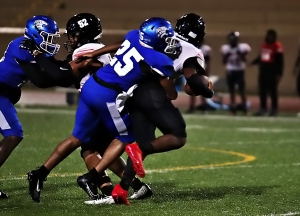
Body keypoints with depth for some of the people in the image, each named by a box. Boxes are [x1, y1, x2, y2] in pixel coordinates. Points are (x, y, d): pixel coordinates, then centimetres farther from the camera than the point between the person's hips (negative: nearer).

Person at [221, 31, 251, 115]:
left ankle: (244, 108, -1)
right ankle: (233, 108, 10)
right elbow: (224, 62, 5)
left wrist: (240, 54, -20)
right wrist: (227, 55, -12)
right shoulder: (226, 48, 4)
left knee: (242, 90, -5)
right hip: (230, 71, 3)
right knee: (231, 90, 5)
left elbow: (244, 60, -5)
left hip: (239, 71, -3)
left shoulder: (242, 48, -3)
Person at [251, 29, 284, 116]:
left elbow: (280, 61, -14)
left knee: (273, 91, -1)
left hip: (272, 71, -7)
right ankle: (263, 108, 15)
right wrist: (254, 62, 5)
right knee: (262, 91, 8)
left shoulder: (277, 47, -13)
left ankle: (274, 109, 6)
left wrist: (279, 74, -17)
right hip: (263, 70, 7)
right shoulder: (264, 45, 11)